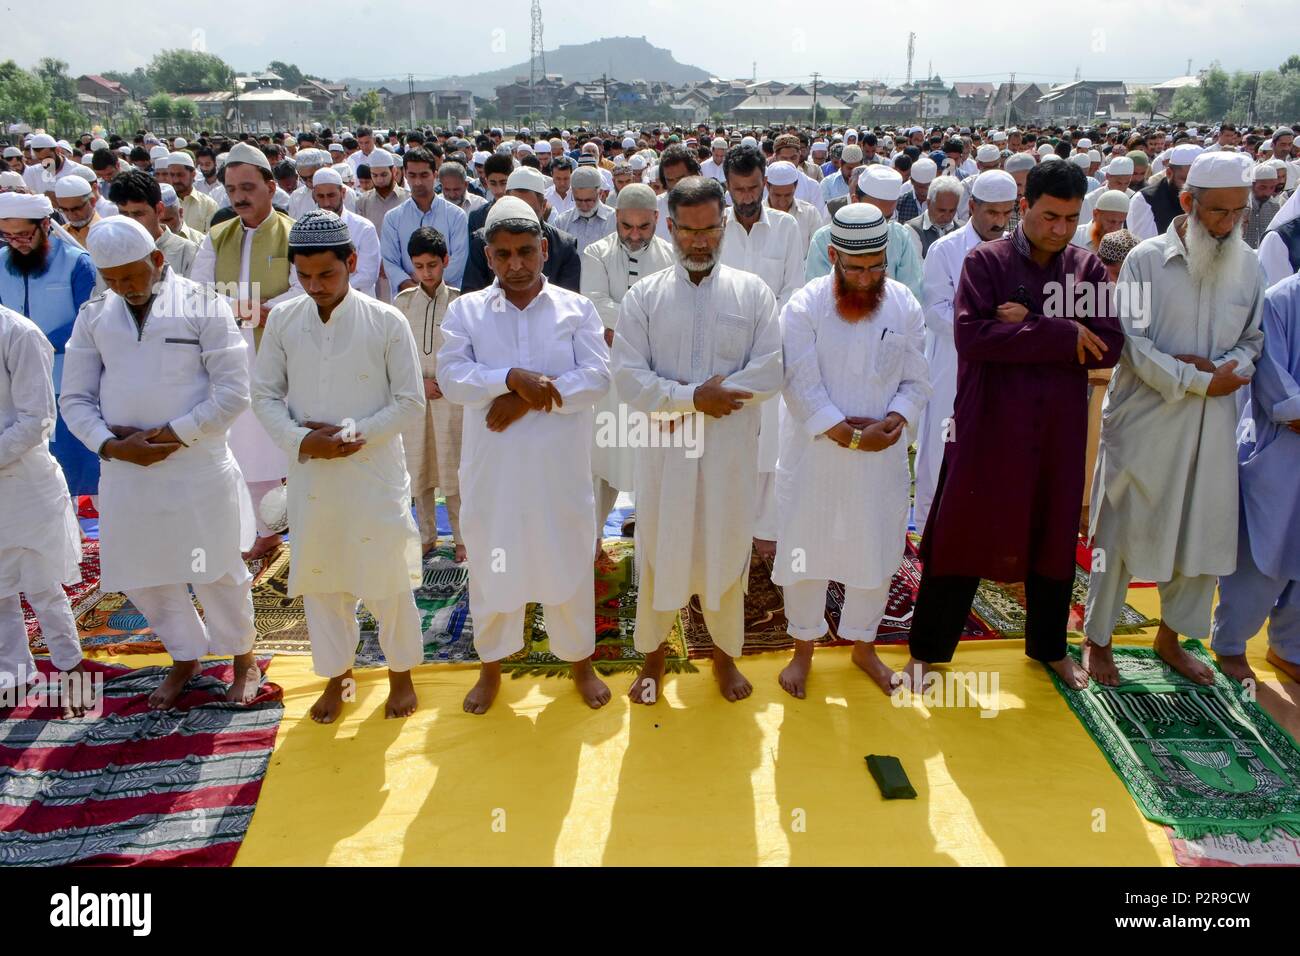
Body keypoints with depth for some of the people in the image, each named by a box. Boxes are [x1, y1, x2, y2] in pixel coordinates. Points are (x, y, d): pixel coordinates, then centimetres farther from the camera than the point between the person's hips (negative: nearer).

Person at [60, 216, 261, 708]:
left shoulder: (204, 307, -6)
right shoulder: (94, 315, 6)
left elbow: (233, 391, -9)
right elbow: (75, 398, 7)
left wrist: (175, 434, -15)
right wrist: (111, 444, -10)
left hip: (198, 465, -4)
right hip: (125, 467, 4)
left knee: (218, 572, 7)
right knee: (142, 576, 14)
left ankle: (243, 659, 30)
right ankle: (185, 658, 37)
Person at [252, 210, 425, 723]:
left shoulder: (387, 322, -9)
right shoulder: (282, 320, 0)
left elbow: (410, 401, -5)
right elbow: (265, 394, 5)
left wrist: (353, 433, -16)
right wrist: (300, 439, -12)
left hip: (375, 470, -3)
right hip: (309, 473, 3)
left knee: (387, 576, 6)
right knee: (319, 575, 14)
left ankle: (401, 672, 28)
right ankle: (336, 674, 33)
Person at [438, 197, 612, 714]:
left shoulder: (577, 308, 2)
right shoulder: (465, 310, 3)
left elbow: (596, 377, -10)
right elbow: (452, 376, -10)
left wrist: (528, 398, -18)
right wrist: (514, 378, -23)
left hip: (560, 463, 0)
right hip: (492, 464, 1)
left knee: (568, 560, 11)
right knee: (492, 562, 12)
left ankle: (580, 661, 31)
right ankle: (491, 667, 31)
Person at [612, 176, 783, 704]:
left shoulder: (753, 292, 0)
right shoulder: (643, 296, 0)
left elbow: (769, 373, -10)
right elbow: (629, 378, -8)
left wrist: (677, 402, -15)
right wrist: (694, 396, -20)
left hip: (731, 448, 0)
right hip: (665, 449, 0)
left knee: (726, 550, 12)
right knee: (659, 551, 10)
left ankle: (725, 653, 34)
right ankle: (652, 655, 31)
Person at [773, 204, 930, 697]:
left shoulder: (905, 305, -3)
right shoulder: (804, 306, -12)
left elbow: (917, 381, 1)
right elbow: (802, 387, -16)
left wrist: (893, 421, -17)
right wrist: (848, 434, -20)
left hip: (882, 455, 3)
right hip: (814, 453, -2)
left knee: (876, 552, 14)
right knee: (805, 550, 8)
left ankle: (863, 643, 36)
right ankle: (803, 647, 29)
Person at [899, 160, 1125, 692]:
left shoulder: (1088, 268, 5)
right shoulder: (985, 261, -5)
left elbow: (1109, 347, -5)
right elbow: (970, 334, -20)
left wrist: (1030, 327, -15)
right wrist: (1061, 335, -18)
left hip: (1060, 429, 4)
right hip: (988, 424, -4)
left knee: (1055, 537, 15)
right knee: (963, 533, 3)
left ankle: (1049, 646, 35)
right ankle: (927, 649, 17)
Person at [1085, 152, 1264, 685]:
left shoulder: (1247, 264, 5)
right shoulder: (1146, 260, -9)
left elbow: (1253, 339, 11)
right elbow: (1132, 343, -14)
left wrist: (1229, 368, -11)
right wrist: (1201, 381, -16)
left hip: (1212, 424, 5)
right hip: (1145, 419, -5)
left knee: (1205, 532, 12)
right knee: (1122, 530, 4)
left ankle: (1170, 636, 31)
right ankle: (1098, 639, 21)